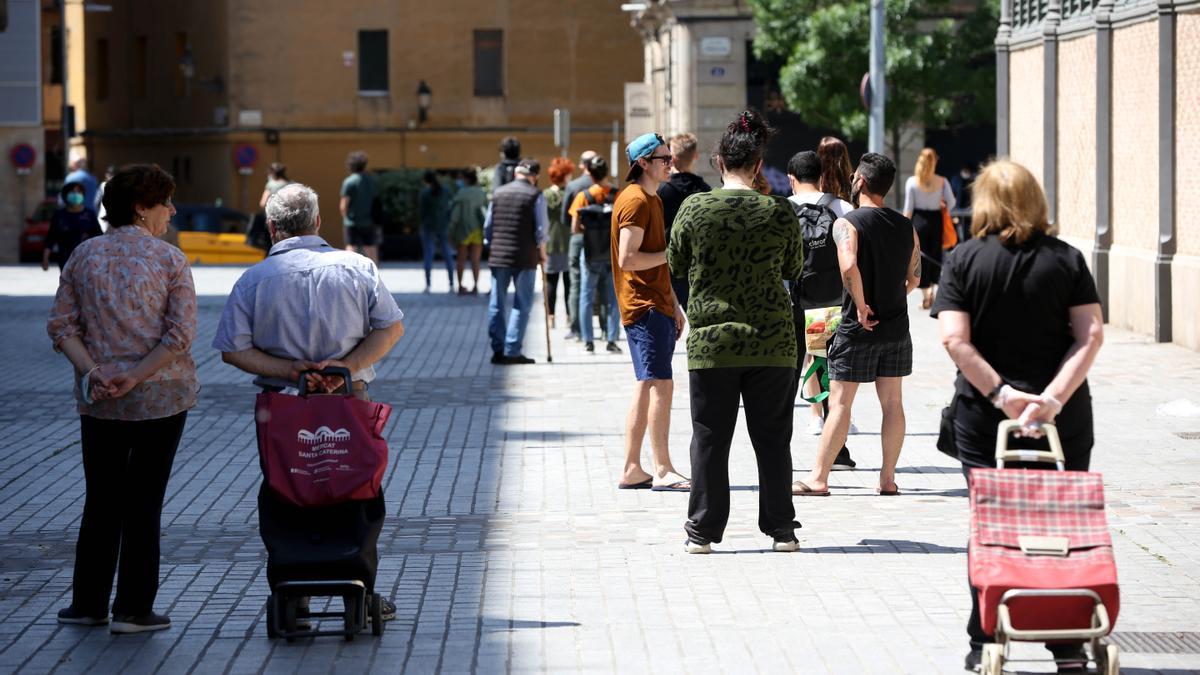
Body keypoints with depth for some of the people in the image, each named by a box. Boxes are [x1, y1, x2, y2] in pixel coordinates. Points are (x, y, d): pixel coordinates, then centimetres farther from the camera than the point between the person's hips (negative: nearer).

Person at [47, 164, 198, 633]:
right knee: (143, 502, 3)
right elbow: (181, 333, -15)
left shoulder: (84, 256, 5)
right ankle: (133, 609, 5)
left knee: (101, 501, 12)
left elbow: (61, 325, -1)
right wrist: (135, 377, -15)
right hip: (161, 397, -3)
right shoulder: (170, 260, -6)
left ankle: (88, 603, 15)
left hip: (98, 401, 3)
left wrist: (92, 372, -9)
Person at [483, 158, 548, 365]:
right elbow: (541, 229, -6)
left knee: (497, 305, 9)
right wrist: (542, 252, 8)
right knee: (521, 305, 2)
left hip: (498, 255, 4)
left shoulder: (498, 193, 8)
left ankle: (498, 350, 11)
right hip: (525, 257, -4)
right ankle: (512, 352, -3)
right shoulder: (535, 196, -5)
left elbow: (488, 226, 11)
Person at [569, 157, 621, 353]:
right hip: (613, 254, 0)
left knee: (587, 298, 9)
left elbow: (575, 229, -9)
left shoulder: (583, 196, -7)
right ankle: (612, 340, 3)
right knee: (613, 298, 8)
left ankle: (588, 342, 7)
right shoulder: (618, 196, -8)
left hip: (590, 254, 0)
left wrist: (588, 230, 8)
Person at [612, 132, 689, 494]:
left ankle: (632, 470, 13)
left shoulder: (653, 199, 19)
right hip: (644, 306, -10)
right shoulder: (635, 201, -13)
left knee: (648, 386, 10)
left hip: (657, 305, 10)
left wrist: (674, 305, 21)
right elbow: (628, 259, -20)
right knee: (660, 385, -11)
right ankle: (663, 471, -11)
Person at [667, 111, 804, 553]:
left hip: (711, 340, -1)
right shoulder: (779, 212, -5)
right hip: (771, 341, 1)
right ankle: (781, 529, 13)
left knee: (709, 438, 6)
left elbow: (676, 265, 7)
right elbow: (794, 269, 8)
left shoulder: (694, 208, -6)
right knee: (772, 437, 9)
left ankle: (703, 531, 8)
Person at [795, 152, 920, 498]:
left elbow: (849, 266, -28)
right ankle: (888, 478, 13)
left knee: (840, 403, -1)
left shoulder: (847, 223, -12)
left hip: (858, 326, -5)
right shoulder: (906, 227, 6)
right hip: (896, 325, 5)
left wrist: (862, 307, -18)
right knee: (892, 402, 10)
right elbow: (914, 278, 12)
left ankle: (819, 478, 1)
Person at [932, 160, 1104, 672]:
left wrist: (1000, 393, -12)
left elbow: (955, 340, -12)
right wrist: (1055, 396, -14)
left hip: (984, 416, -1)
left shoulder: (964, 260, -2)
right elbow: (1091, 335, -8)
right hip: (1063, 418, 1)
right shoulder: (1067, 259, 1)